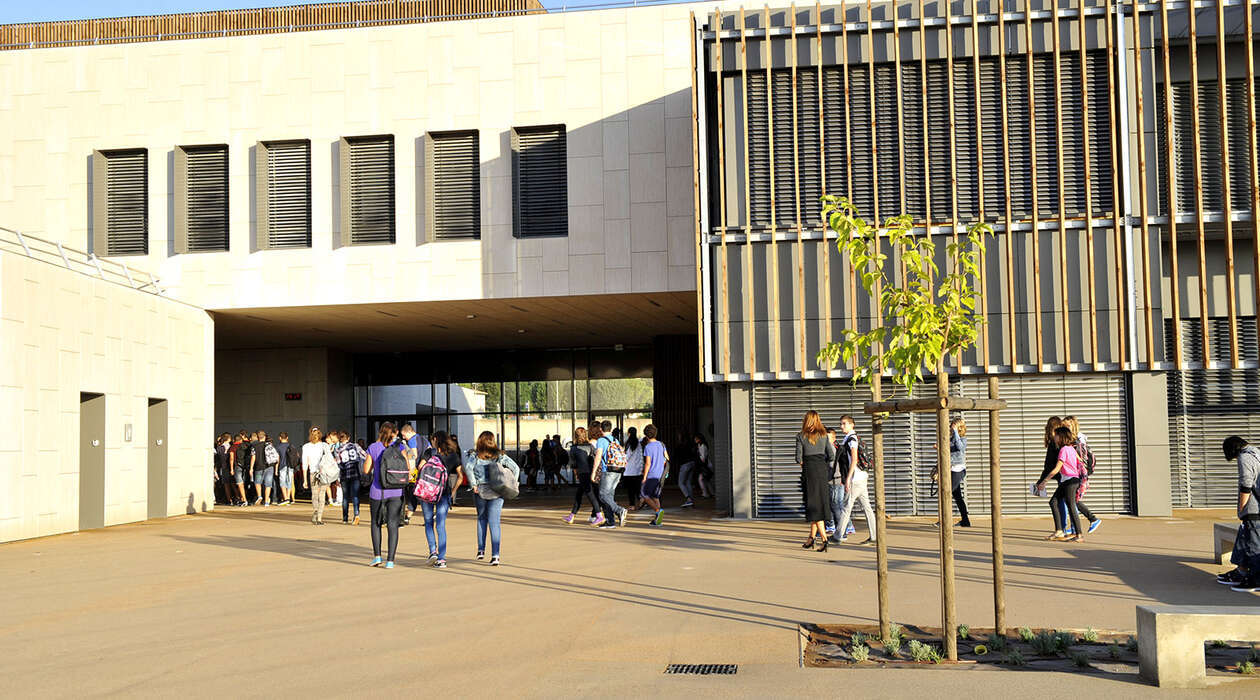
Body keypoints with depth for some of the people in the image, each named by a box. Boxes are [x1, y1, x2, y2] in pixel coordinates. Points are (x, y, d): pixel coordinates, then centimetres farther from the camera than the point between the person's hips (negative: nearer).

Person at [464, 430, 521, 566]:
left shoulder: (476, 456, 0)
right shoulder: (500, 456, 5)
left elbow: (469, 468, -17)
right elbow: (516, 468, 3)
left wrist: (473, 485, -11)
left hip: (480, 491, 0)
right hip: (497, 493, 0)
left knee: (481, 518, 22)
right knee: (494, 522, -1)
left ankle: (481, 550, 20)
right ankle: (495, 555, -9)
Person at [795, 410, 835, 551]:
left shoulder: (801, 436, -4)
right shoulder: (824, 435, 5)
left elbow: (798, 458, -5)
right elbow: (832, 456, 2)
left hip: (810, 471, -4)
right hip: (823, 470, 4)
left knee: (814, 506, -2)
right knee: (819, 504, 12)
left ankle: (824, 539, -12)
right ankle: (811, 538, 17)